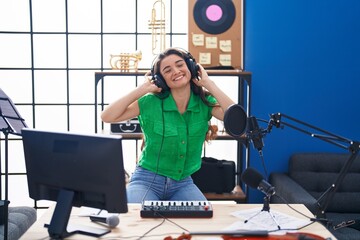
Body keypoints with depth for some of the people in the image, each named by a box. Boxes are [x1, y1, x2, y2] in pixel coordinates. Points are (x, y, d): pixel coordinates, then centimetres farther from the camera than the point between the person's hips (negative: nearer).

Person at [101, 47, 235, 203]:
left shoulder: (205, 103, -3)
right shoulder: (151, 103, -9)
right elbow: (107, 117, -17)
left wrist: (208, 84, -16)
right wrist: (143, 88, -16)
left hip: (183, 183, 3)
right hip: (147, 180, -3)